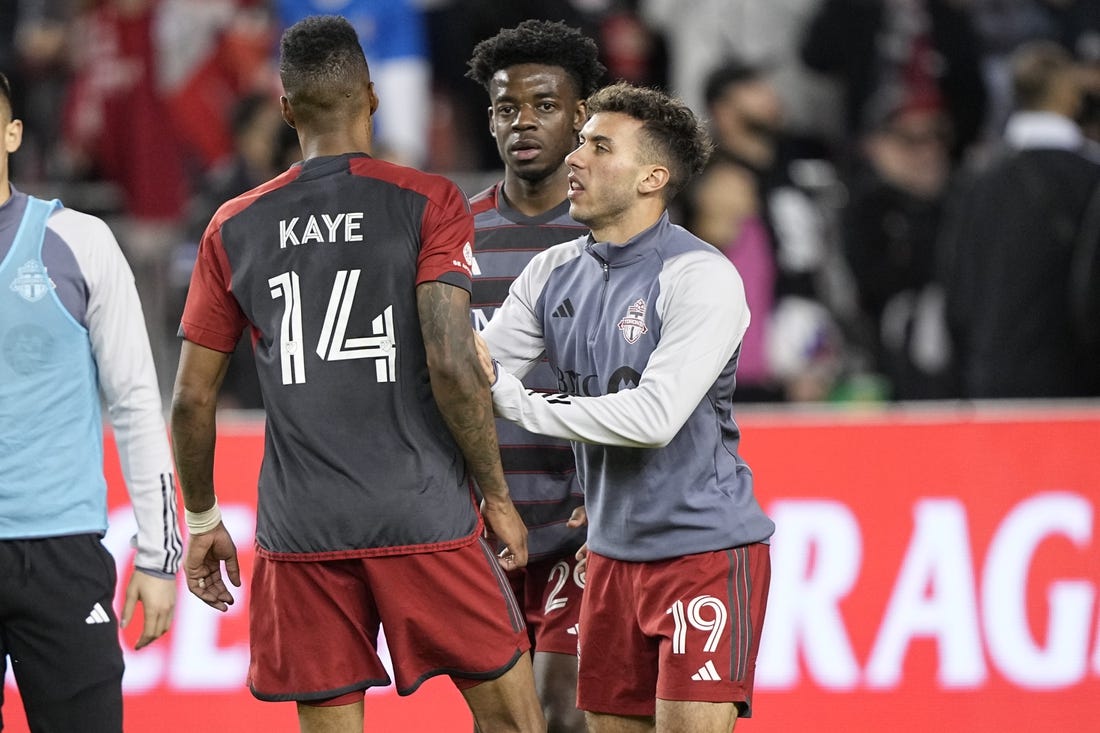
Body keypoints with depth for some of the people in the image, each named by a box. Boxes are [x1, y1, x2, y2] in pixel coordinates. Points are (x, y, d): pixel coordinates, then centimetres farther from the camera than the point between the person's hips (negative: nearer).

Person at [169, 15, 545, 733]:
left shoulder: (235, 228, 6)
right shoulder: (428, 203, -5)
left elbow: (192, 398, 8)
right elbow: (451, 365, -13)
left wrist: (203, 520, 21)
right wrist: (498, 498, -3)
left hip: (301, 535, 3)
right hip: (426, 518, -3)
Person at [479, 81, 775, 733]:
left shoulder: (701, 277, -14)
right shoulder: (555, 274, 7)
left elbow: (654, 417, -24)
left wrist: (518, 403, -20)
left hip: (705, 550, -7)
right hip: (613, 552, 7)